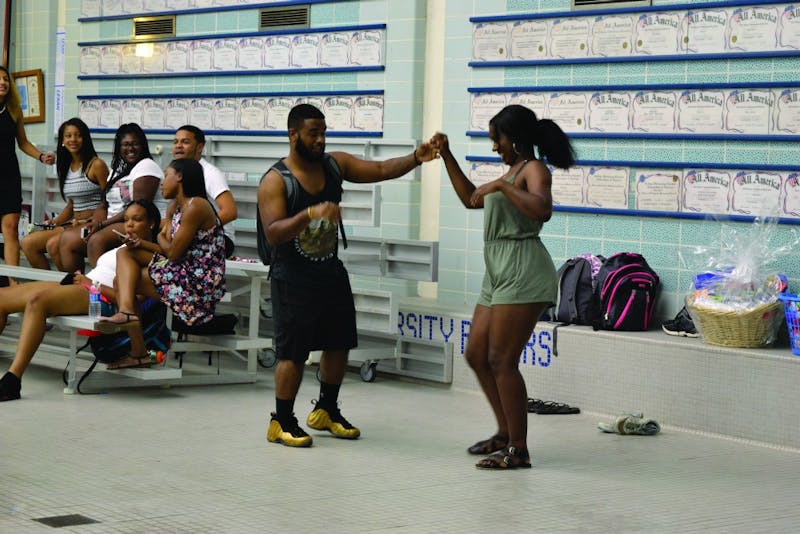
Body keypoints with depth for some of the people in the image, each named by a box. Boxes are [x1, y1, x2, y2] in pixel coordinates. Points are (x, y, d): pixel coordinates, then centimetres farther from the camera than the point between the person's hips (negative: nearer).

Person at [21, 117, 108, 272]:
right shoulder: (66, 167, 17)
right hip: (73, 224, 8)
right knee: (28, 242, -7)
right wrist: (53, 223, 8)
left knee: (53, 244, -31)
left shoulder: (97, 165, -8)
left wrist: (86, 222, -20)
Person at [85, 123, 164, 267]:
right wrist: (95, 222, -7)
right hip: (114, 224, 8)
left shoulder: (147, 166, -6)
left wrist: (102, 224, -16)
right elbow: (105, 205, 16)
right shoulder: (117, 169, 21)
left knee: (97, 241, -32)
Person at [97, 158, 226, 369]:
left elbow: (173, 254, -15)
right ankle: (126, 310, -11)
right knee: (125, 252, 6)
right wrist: (141, 244, -1)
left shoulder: (195, 206, -15)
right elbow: (173, 252, 11)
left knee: (123, 279, -2)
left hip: (198, 283, -10)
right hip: (185, 274, 10)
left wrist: (161, 238, 6)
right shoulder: (175, 207, 16)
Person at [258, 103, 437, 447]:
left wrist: (416, 158, -19)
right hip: (293, 278, -7)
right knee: (293, 352, -5)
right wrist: (310, 214, -38)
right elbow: (273, 233, -24)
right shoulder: (275, 181, -15)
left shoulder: (335, 164, 2)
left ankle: (326, 410, 31)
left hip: (331, 272, 7)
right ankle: (282, 422, 9)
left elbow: (381, 170, -2)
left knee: (339, 344, 14)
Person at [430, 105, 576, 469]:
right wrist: (446, 156, 30)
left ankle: (519, 450, -4)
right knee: (476, 355, 13)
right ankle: (505, 433, 23)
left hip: (522, 272, -10)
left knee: (501, 361, -10)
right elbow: (471, 199, 35)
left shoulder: (534, 169, -7)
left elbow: (542, 210, -28)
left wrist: (501, 186, -23)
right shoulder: (513, 170, 22)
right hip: (499, 272, 10)